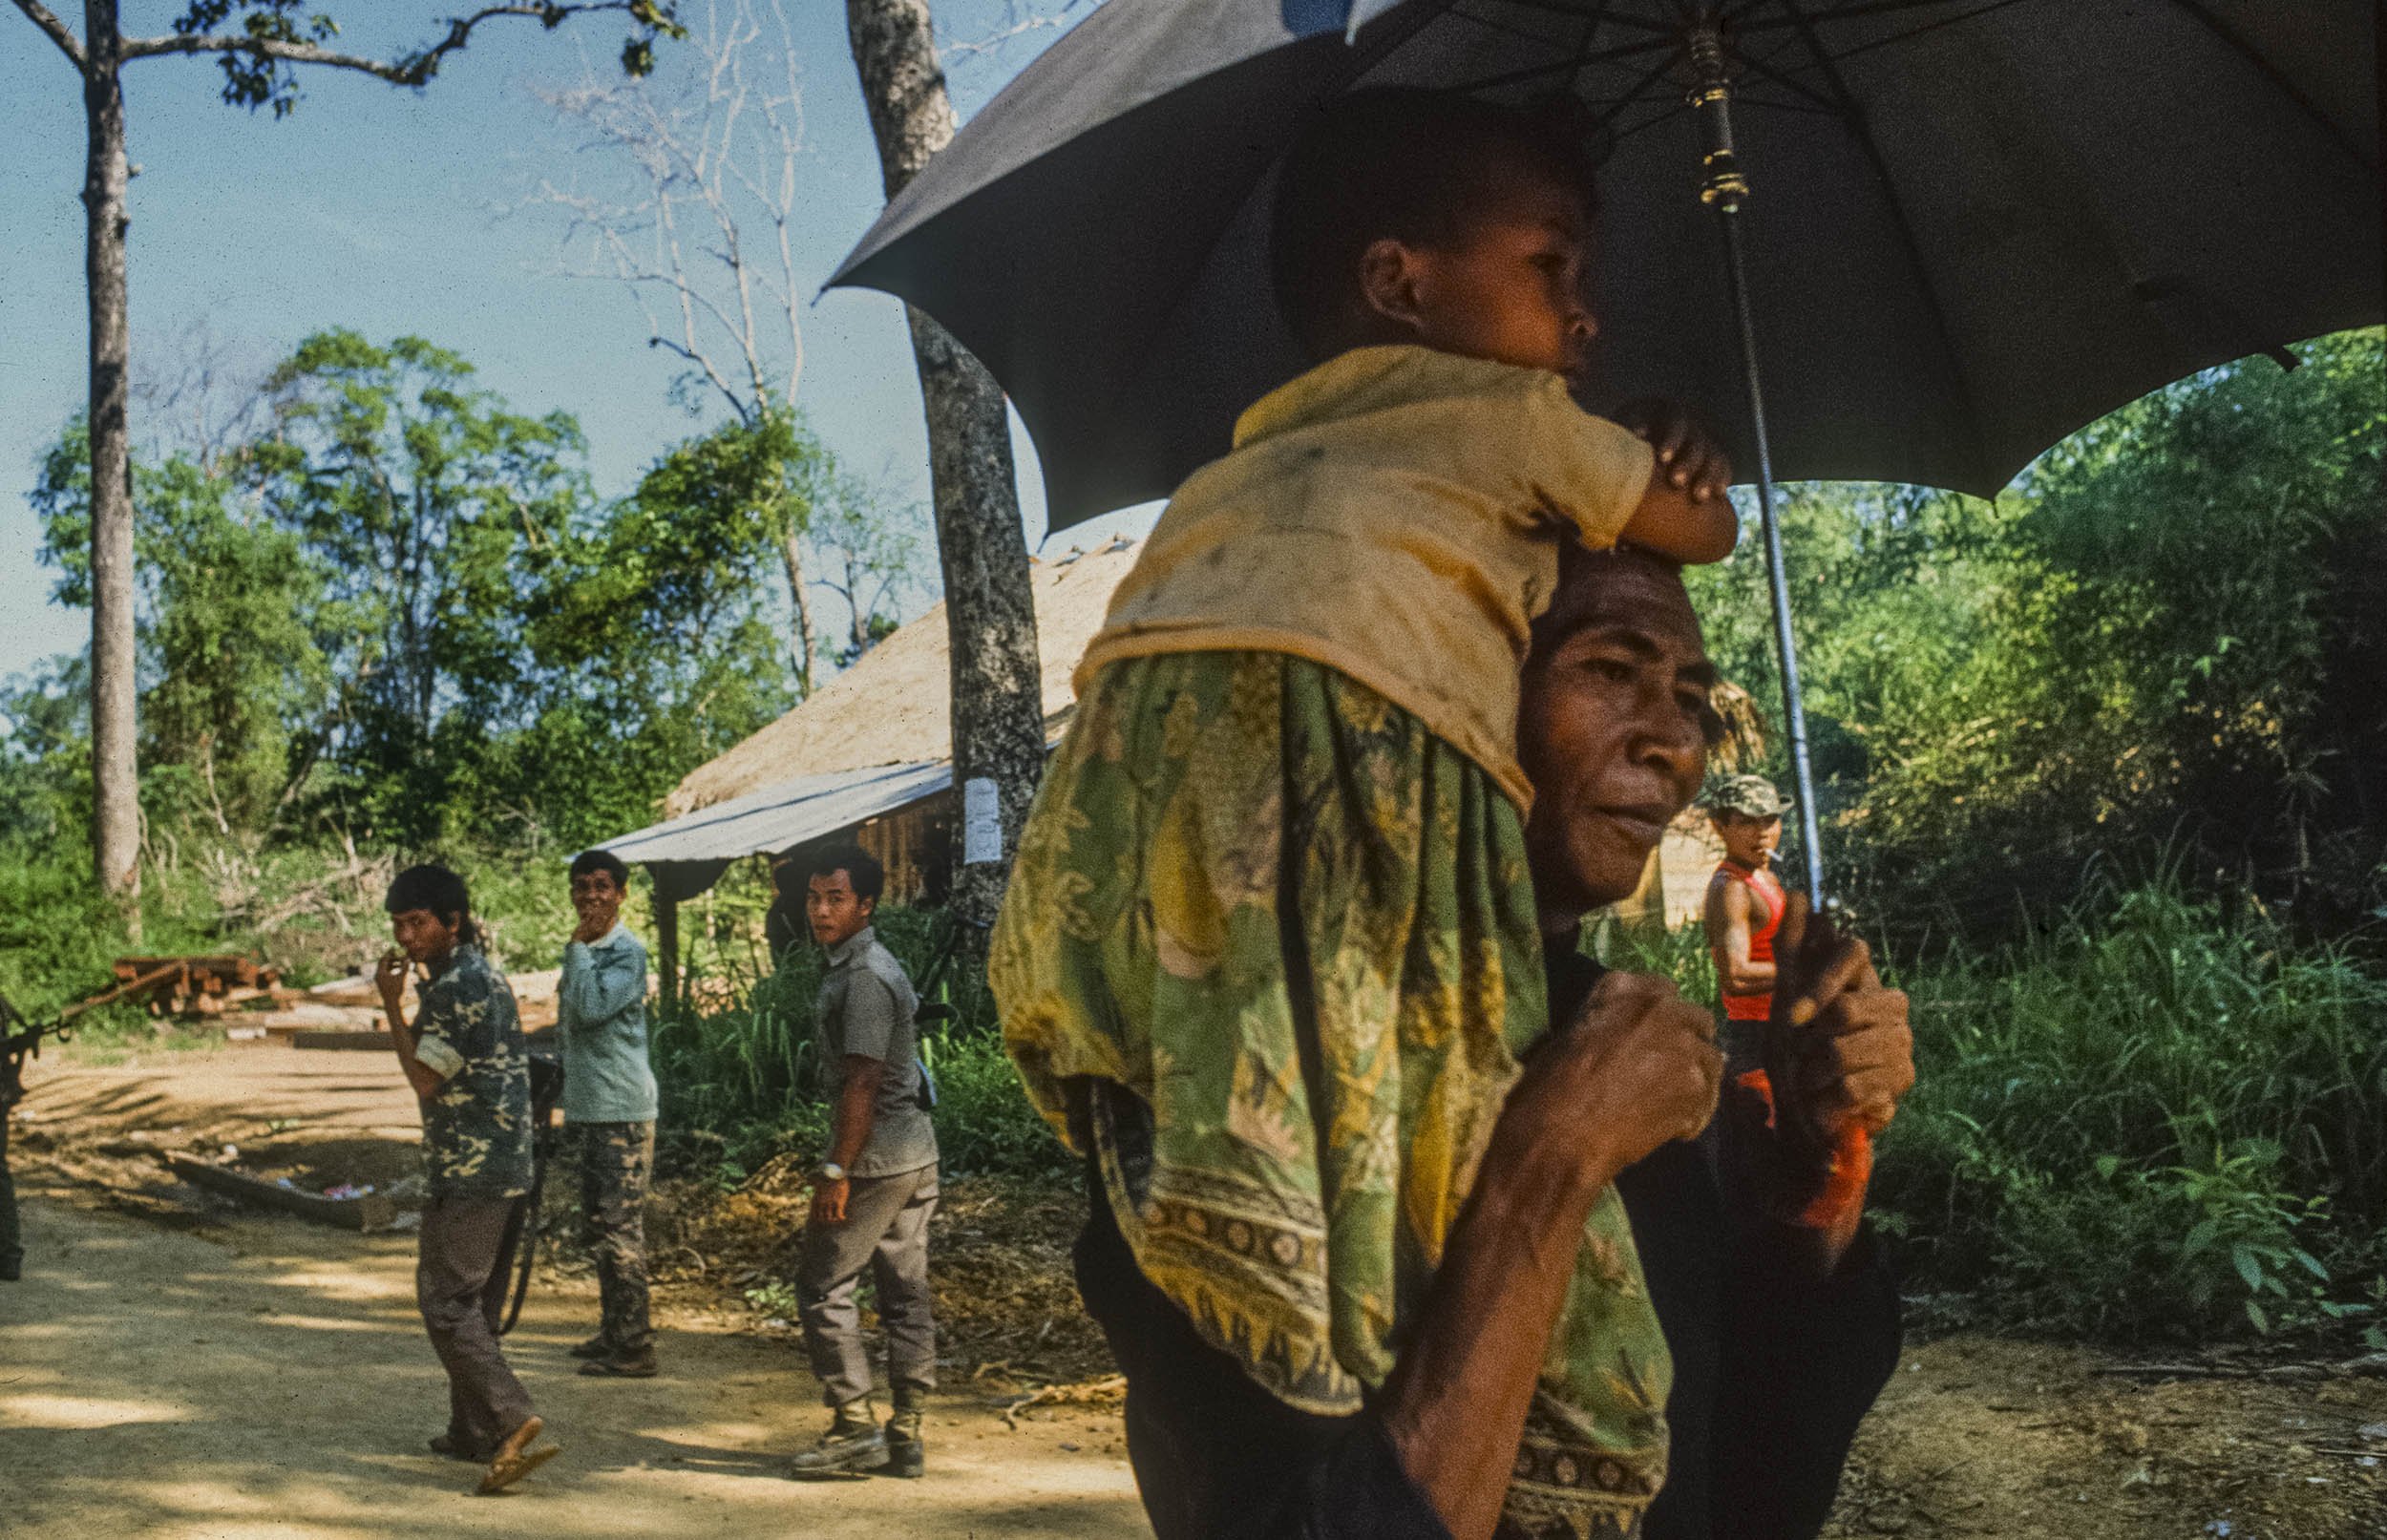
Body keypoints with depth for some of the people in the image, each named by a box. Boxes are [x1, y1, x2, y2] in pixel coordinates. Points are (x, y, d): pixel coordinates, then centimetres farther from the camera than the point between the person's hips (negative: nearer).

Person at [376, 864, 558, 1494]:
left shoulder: (457, 986, -16)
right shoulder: (485, 975, 16)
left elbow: (425, 1078, -14)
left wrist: (392, 1003, -9)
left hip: (468, 1171, -10)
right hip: (506, 1166, 10)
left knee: (447, 1301, -7)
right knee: (474, 1302, 16)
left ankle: (515, 1422, -15)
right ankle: (474, 1431, 22)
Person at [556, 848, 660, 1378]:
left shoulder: (627, 952, -12)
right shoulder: (585, 951, 15)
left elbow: (592, 1007, -26)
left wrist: (577, 947, -17)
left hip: (622, 1111, -10)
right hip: (589, 1110, 10)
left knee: (621, 1229, -8)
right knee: (598, 1226, 16)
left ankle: (635, 1349, -3)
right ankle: (613, 1332, 26)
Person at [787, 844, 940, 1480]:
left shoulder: (862, 977, -16)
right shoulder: (877, 964, 15)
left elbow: (863, 1082, -21)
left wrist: (836, 1172, -19)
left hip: (877, 1160, -10)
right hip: (916, 1155, 10)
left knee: (821, 1287, 0)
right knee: (905, 1292, 9)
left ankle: (856, 1429, 4)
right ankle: (906, 1434, 14)